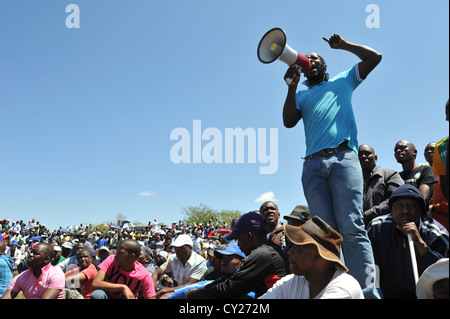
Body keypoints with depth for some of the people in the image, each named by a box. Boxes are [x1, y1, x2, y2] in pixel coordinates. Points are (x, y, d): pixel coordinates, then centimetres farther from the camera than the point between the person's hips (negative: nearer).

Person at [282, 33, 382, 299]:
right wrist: (292, 86, 5)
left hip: (343, 157, -2)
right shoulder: (301, 94, 28)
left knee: (351, 227, -17)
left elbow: (374, 57, 18)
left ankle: (369, 292, -22)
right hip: (313, 165, 3)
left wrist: (343, 44, 22)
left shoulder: (343, 81, 26)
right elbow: (288, 122, 11)